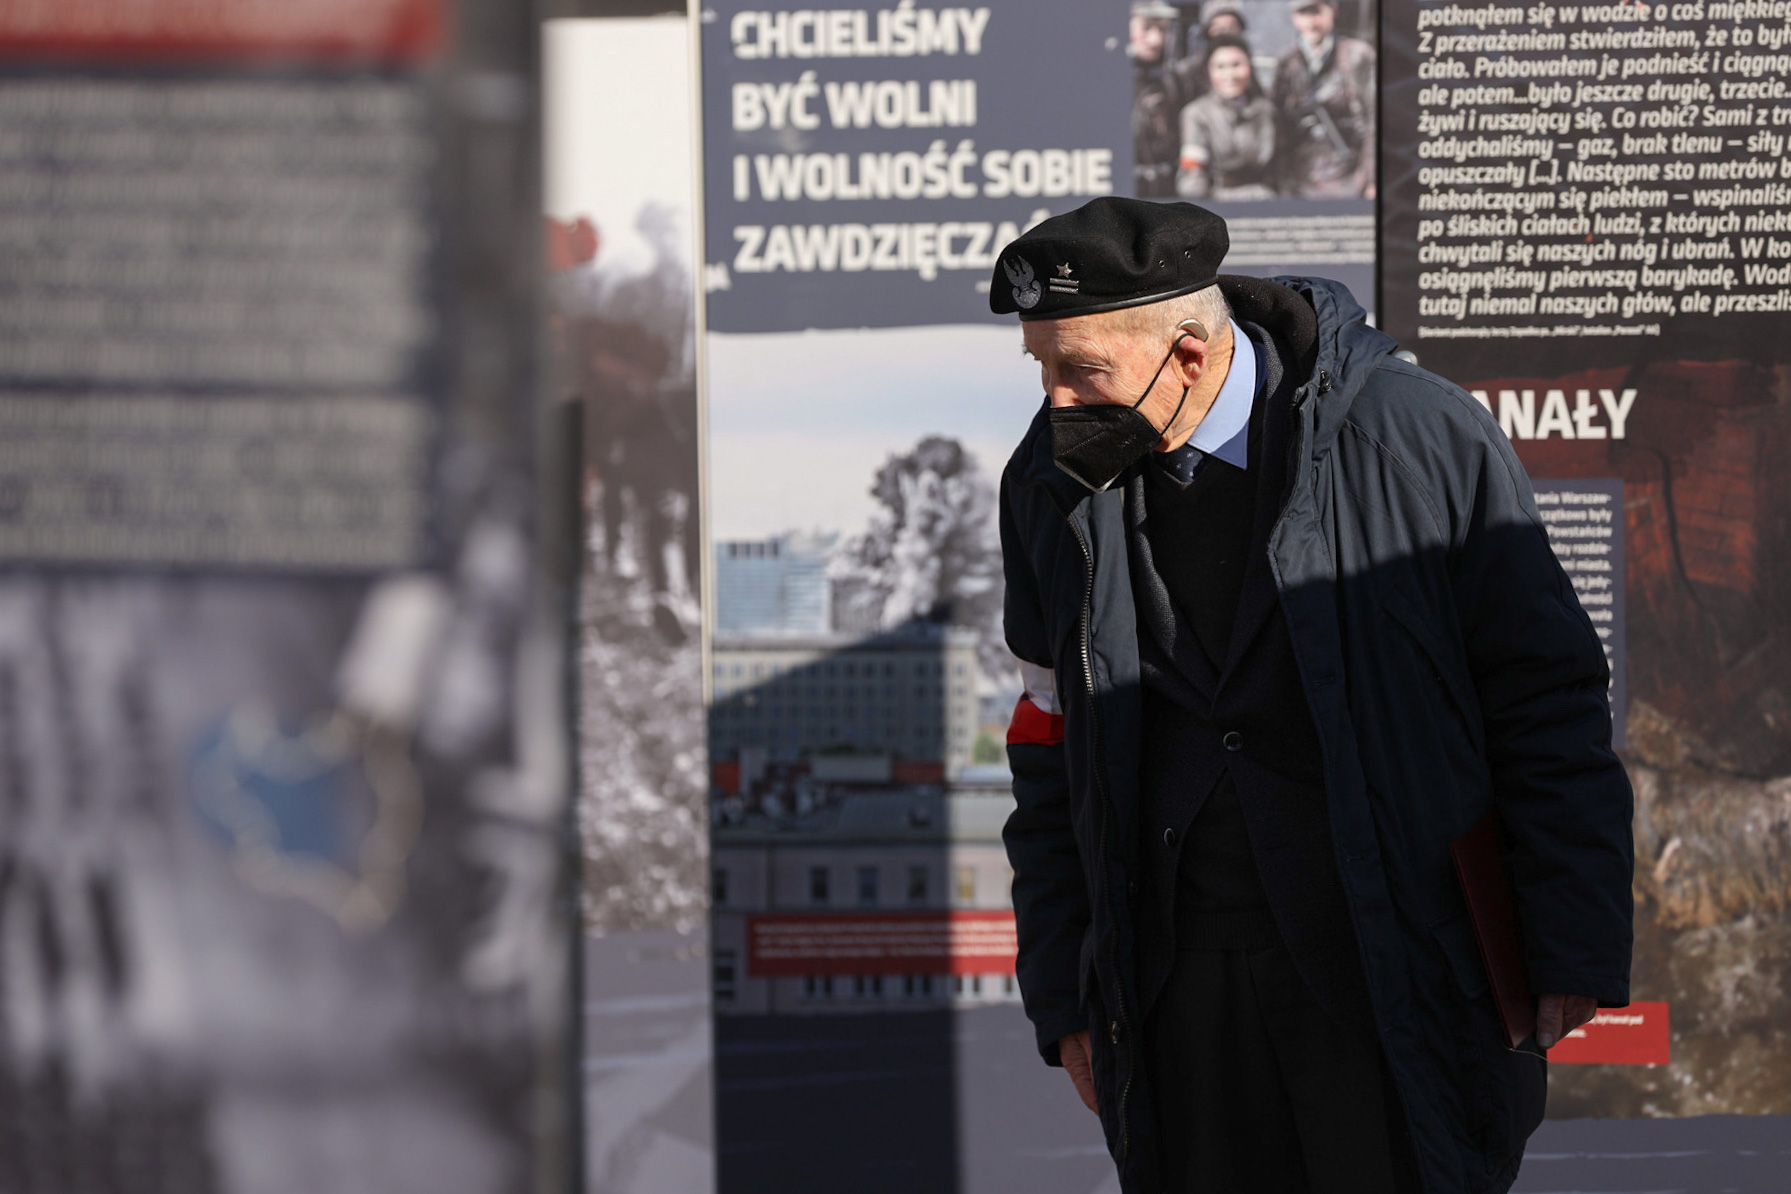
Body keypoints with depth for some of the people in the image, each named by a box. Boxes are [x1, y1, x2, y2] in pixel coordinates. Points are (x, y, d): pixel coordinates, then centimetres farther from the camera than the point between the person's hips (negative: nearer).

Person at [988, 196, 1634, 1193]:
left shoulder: (1414, 439, -9)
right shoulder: (1055, 488, 4)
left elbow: (1547, 701, -4)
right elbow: (1053, 755, 13)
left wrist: (1575, 955, -6)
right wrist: (1064, 999, 10)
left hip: (1400, 980, -3)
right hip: (1186, 989, 4)